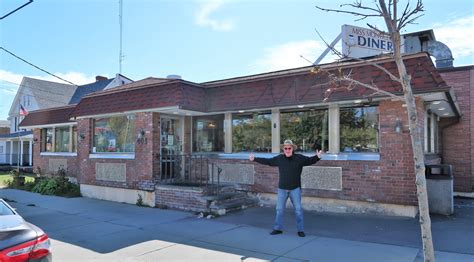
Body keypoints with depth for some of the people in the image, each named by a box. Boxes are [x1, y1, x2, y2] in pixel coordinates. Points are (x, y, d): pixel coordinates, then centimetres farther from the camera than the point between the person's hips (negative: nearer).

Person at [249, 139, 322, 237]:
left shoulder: (299, 158, -5)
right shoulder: (279, 158, 1)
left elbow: (310, 160, -13)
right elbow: (267, 161, 9)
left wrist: (317, 157, -33)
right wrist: (255, 159, 9)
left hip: (295, 189, -2)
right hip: (282, 189, 2)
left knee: (298, 209, 2)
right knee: (279, 209, 9)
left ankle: (300, 230, 12)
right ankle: (278, 228, 22)